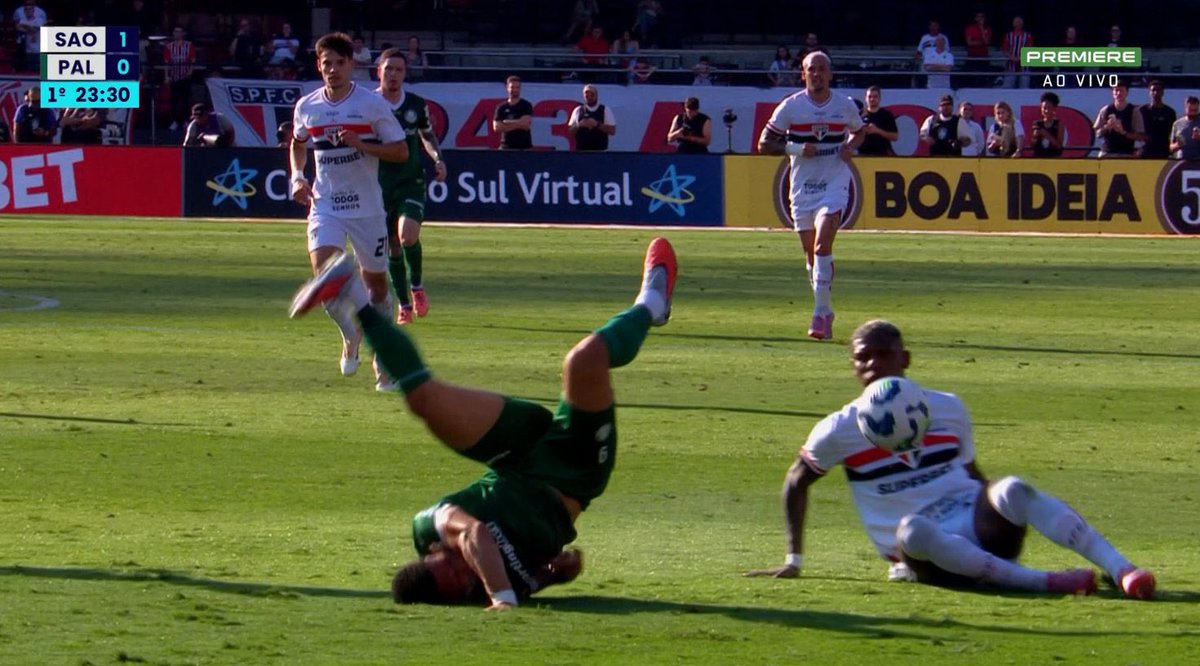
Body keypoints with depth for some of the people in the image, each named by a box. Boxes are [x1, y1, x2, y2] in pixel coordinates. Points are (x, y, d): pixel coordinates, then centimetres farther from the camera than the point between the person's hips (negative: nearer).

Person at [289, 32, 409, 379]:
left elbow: (400, 151, -5)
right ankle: (350, 337, 4)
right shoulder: (306, 107, 2)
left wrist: (360, 143, -19)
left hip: (367, 206, -1)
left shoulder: (373, 105, -7)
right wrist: (298, 177, 5)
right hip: (325, 204, 1)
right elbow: (298, 144, 23)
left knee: (375, 281, 7)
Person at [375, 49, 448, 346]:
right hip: (380, 186, 0)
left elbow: (428, 136, 17)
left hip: (411, 182, 0)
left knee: (408, 234, -23)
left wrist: (438, 158, -1)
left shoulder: (417, 105, 1)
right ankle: (404, 305, 18)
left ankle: (417, 286, 3)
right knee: (392, 246, 2)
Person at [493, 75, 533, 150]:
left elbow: (526, 124, -11)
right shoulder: (501, 107, 7)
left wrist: (507, 122, -4)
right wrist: (517, 124, -8)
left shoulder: (526, 106, 2)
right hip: (506, 147, 1)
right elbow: (496, 127, -4)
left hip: (524, 147, -1)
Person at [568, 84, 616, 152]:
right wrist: (578, 125, -12)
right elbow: (570, 131, 9)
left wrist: (597, 125, -15)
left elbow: (612, 130, -3)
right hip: (581, 150, 1)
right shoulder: (578, 111, 8)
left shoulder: (605, 111, 3)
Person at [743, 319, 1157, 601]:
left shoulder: (948, 409, 12)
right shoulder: (840, 430, 5)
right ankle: (1043, 583, -42)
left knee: (1011, 490, -33)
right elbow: (797, 482, 18)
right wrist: (794, 560, 15)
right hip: (926, 555, -2)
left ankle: (1122, 569, -42)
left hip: (979, 529, 2)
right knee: (912, 529, -40)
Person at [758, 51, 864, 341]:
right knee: (810, 253, 9)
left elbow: (859, 132, 22)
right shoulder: (790, 107, -2)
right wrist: (796, 148, -16)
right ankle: (826, 312, 27)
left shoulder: (845, 106, 2)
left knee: (822, 244, -20)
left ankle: (820, 314, -21)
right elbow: (764, 144, -1)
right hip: (802, 187, 2)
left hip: (835, 185, -2)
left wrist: (850, 146, -1)